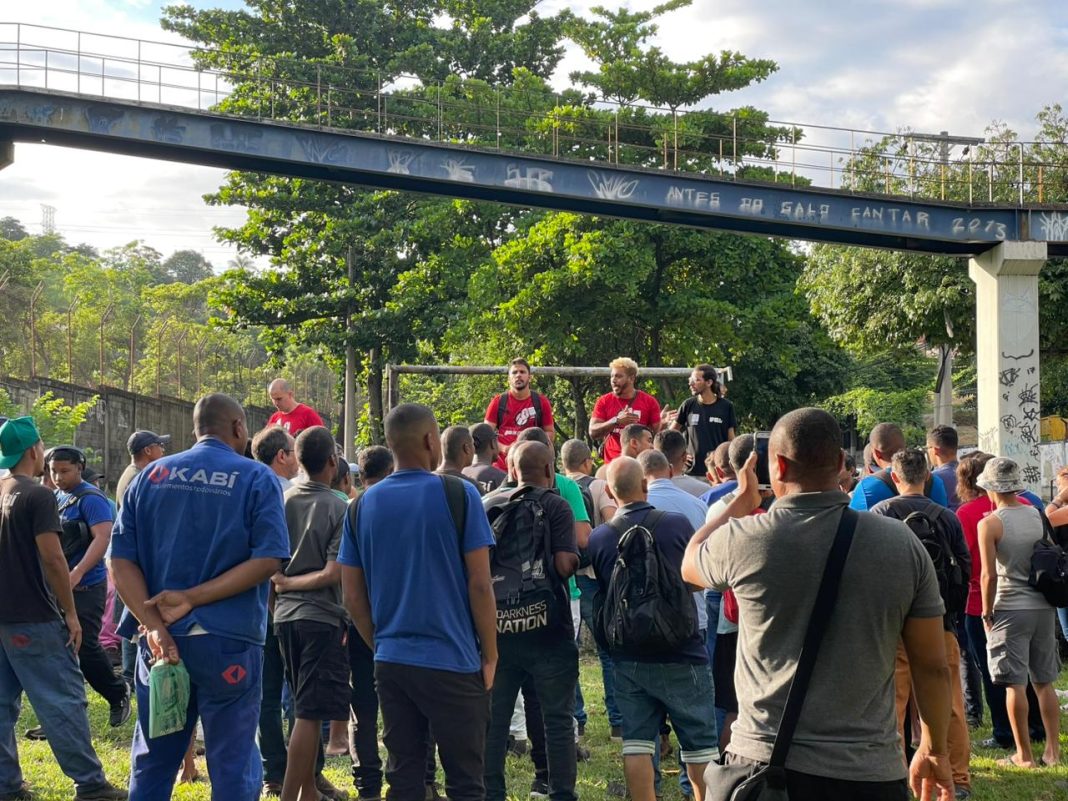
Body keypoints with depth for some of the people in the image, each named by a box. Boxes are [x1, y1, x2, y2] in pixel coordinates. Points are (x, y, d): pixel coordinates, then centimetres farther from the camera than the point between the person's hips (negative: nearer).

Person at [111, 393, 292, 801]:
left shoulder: (150, 476, 8)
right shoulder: (256, 478, -2)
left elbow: (121, 561, 0)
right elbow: (268, 559, -14)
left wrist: (154, 626, -9)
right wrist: (193, 598, -13)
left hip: (161, 641, 4)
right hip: (229, 644, -3)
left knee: (151, 766, 14)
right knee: (233, 768, 5)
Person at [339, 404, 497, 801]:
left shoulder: (363, 504, 5)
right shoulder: (458, 495, -8)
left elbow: (352, 595, 7)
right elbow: (479, 585, -9)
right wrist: (490, 654, 0)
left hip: (390, 663, 5)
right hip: (452, 662, -4)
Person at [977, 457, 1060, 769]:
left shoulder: (990, 524, -10)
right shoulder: (1037, 515, 5)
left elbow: (989, 574, -14)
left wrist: (987, 612, -3)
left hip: (1010, 609, -5)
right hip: (1043, 607, 5)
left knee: (1015, 684, 1)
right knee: (1044, 682, 13)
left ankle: (1024, 755, 4)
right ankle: (1053, 751, 16)